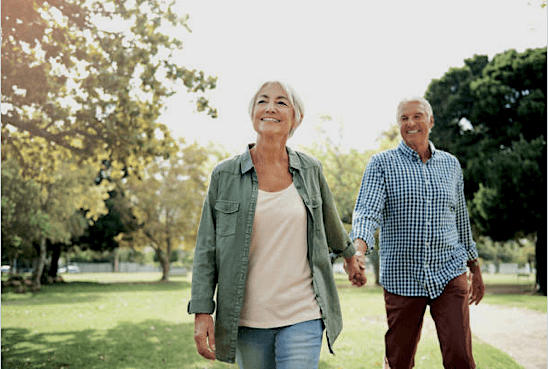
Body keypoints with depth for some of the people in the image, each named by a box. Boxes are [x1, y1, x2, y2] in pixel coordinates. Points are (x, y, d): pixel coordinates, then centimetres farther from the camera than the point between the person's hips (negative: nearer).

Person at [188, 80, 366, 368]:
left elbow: (329, 221, 23)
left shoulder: (310, 170, 4)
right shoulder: (225, 175, 0)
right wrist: (202, 312, -5)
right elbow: (206, 250, 1)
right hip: (248, 320, 0)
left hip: (302, 316, 0)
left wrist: (349, 255, 37)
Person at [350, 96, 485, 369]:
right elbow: (367, 210, -15)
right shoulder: (382, 163, 0)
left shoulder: (451, 164, 11)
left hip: (449, 274, 2)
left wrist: (475, 270, 23)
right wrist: (358, 247, -35)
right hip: (402, 276, -2)